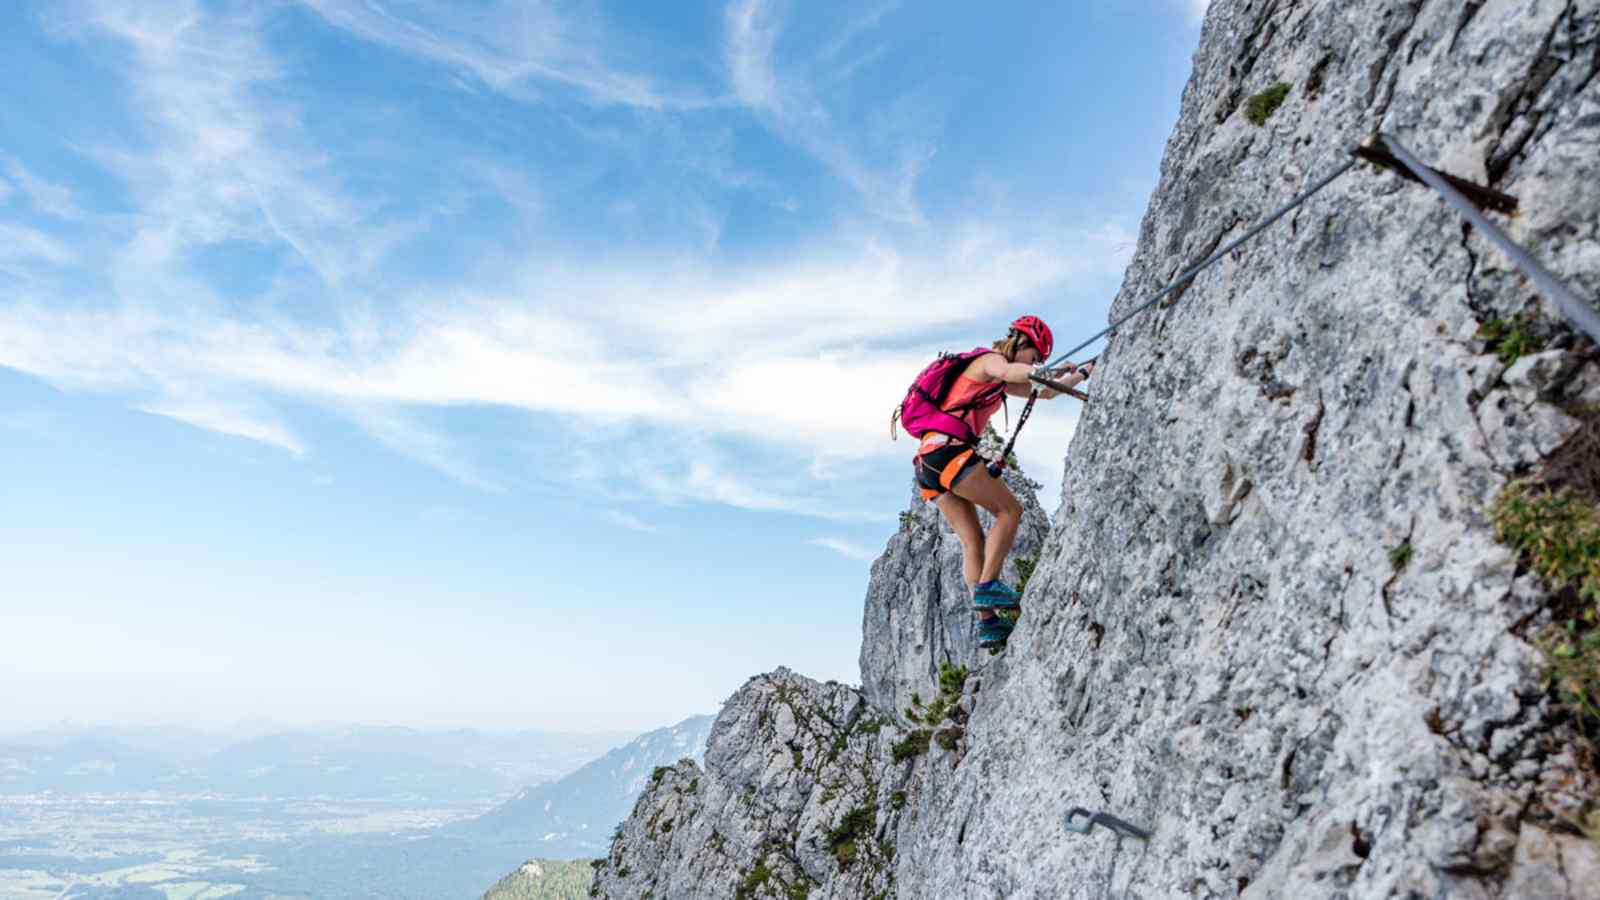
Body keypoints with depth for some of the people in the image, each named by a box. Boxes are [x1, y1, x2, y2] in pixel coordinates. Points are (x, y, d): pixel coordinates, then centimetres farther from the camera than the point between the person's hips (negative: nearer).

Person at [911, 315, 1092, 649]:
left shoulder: (999, 380, 30)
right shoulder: (990, 360, 1)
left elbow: (1042, 392, 35)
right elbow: (1010, 373, -25)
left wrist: (1082, 374, 29)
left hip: (928, 460, 10)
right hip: (948, 448, -10)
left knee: (973, 540, 4)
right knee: (1009, 510, -4)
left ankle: (987, 621, 1)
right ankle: (988, 587, -10)